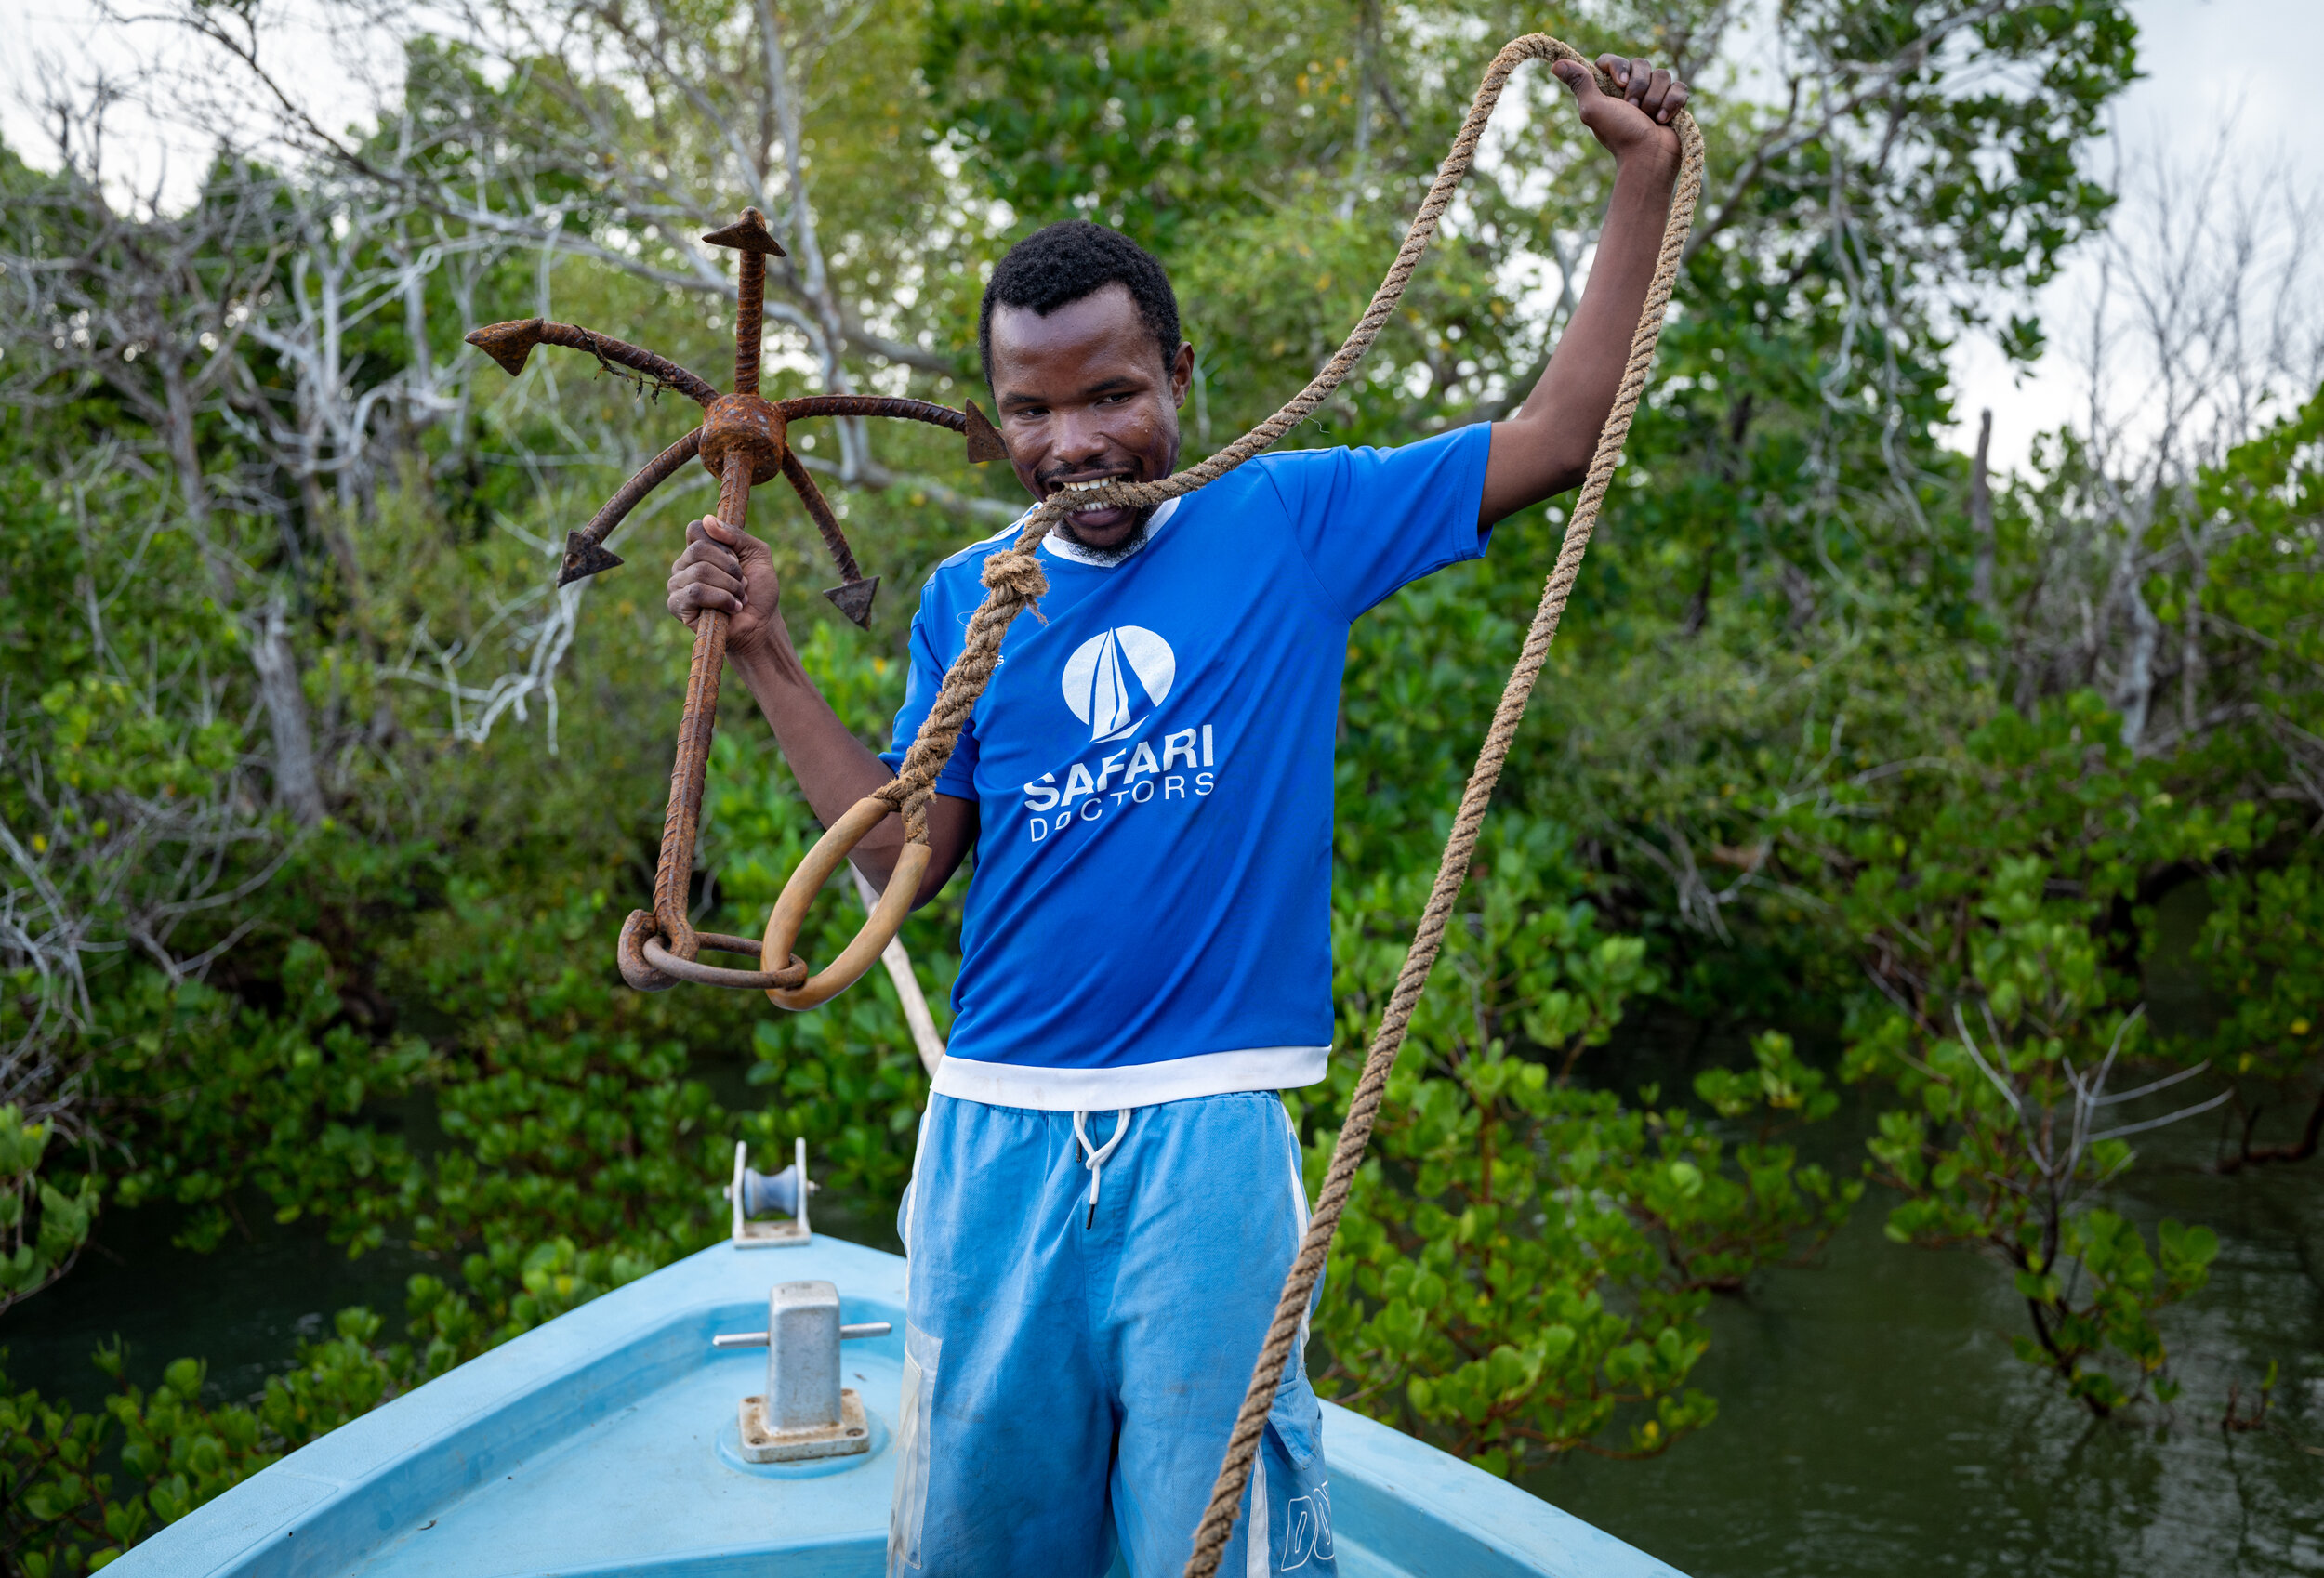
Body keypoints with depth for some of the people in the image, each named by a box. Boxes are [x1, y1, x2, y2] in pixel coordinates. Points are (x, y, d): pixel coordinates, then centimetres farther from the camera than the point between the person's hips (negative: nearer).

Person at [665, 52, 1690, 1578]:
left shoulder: (1292, 524, 2)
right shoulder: (967, 599, 9)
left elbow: (1556, 437, 2)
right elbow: (905, 856, 5)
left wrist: (1645, 178, 0)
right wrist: (766, 652, 3)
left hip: (1209, 1132, -3)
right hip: (999, 1124, 3)